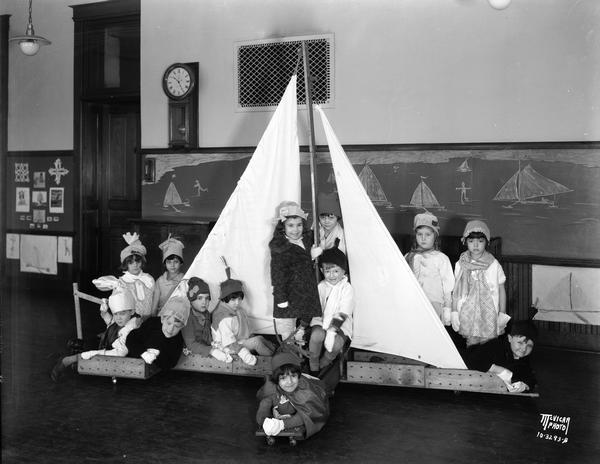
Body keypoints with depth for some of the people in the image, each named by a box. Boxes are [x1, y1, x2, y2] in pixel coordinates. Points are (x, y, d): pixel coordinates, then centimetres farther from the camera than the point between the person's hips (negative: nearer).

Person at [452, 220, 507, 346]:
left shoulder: (494, 265, -2)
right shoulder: (461, 265, 0)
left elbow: (501, 290, 4)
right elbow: (455, 291, 6)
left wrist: (502, 314, 3)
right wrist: (454, 312, 3)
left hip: (489, 314, -1)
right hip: (467, 315, 1)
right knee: (471, 345, 3)